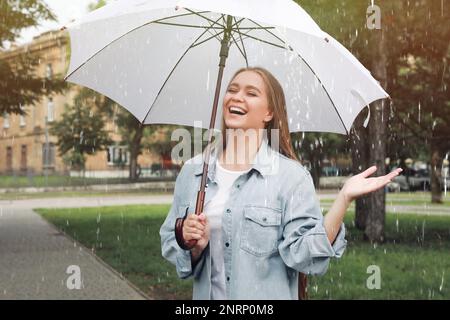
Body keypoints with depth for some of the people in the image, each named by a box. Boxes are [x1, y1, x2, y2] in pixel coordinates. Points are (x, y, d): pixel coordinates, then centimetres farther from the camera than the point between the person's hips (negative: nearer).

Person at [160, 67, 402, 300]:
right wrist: (194, 246, -17)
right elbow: (171, 248, 3)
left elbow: (306, 257, -17)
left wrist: (344, 197, -23)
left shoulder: (291, 176, -10)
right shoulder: (191, 172, -1)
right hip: (207, 295, 3)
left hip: (269, 296, -2)